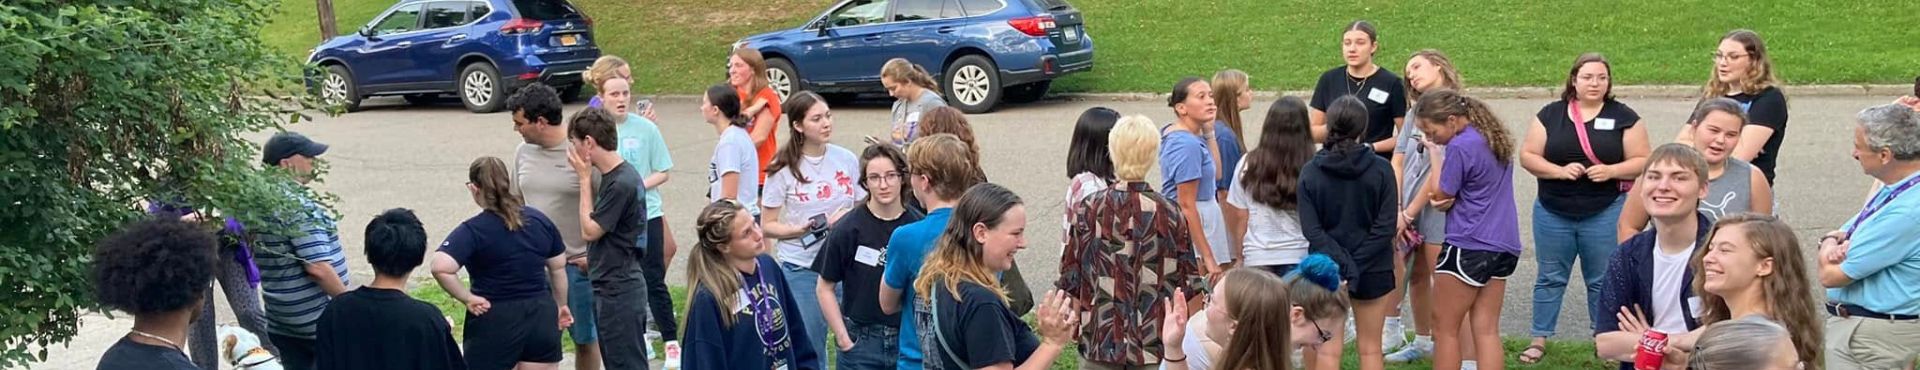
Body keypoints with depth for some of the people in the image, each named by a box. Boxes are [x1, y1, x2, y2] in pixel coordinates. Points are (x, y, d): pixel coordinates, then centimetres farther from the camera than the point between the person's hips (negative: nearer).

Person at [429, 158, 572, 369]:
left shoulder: (473, 230, -14)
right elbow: (558, 268, 12)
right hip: (541, 316, 4)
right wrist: (561, 305, 24)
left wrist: (467, 298, -16)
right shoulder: (539, 220, 3)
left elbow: (441, 267, -29)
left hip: (495, 320, -4)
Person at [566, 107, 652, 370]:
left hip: (619, 291, -9)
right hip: (609, 288, 10)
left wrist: (585, 179, -11)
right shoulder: (612, 176, 7)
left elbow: (589, 230, -15)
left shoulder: (622, 183, -22)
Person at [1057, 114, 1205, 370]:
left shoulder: (1085, 210, -5)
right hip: (1155, 347, -1)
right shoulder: (1169, 215, -7)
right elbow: (1187, 285, -3)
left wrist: (1072, 327, 15)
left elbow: (1069, 283, -1)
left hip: (1099, 343, 1)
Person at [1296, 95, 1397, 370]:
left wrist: (1341, 266, -14)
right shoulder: (1381, 169, -9)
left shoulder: (1310, 172, -6)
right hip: (1372, 270, 0)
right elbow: (1385, 227, -14)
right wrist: (1355, 268, -13)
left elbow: (1311, 230, -12)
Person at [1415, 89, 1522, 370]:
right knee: (1487, 329, 7)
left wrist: (1433, 154, 2)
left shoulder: (1460, 146, -16)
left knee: (1444, 326, 5)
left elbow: (1442, 198, -8)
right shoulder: (1495, 139, 13)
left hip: (1469, 246, -8)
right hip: (1504, 245, 9)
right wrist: (1447, 199, 3)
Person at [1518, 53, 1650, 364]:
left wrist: (1611, 171, -18)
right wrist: (1559, 170, -16)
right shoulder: (1551, 115, 3)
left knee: (1603, 281, 7)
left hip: (1605, 214, -1)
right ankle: (1539, 339, 17)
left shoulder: (1623, 116, 0)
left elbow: (1642, 161, -1)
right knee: (1550, 278, 9)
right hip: (1553, 214, 1)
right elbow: (1528, 157, 0)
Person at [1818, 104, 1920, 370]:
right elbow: (1845, 233, 13)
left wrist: (1831, 251, -2)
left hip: (1868, 335, -9)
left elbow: (1831, 276, -25)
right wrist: (1832, 242, -12)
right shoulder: (1896, 190, 4)